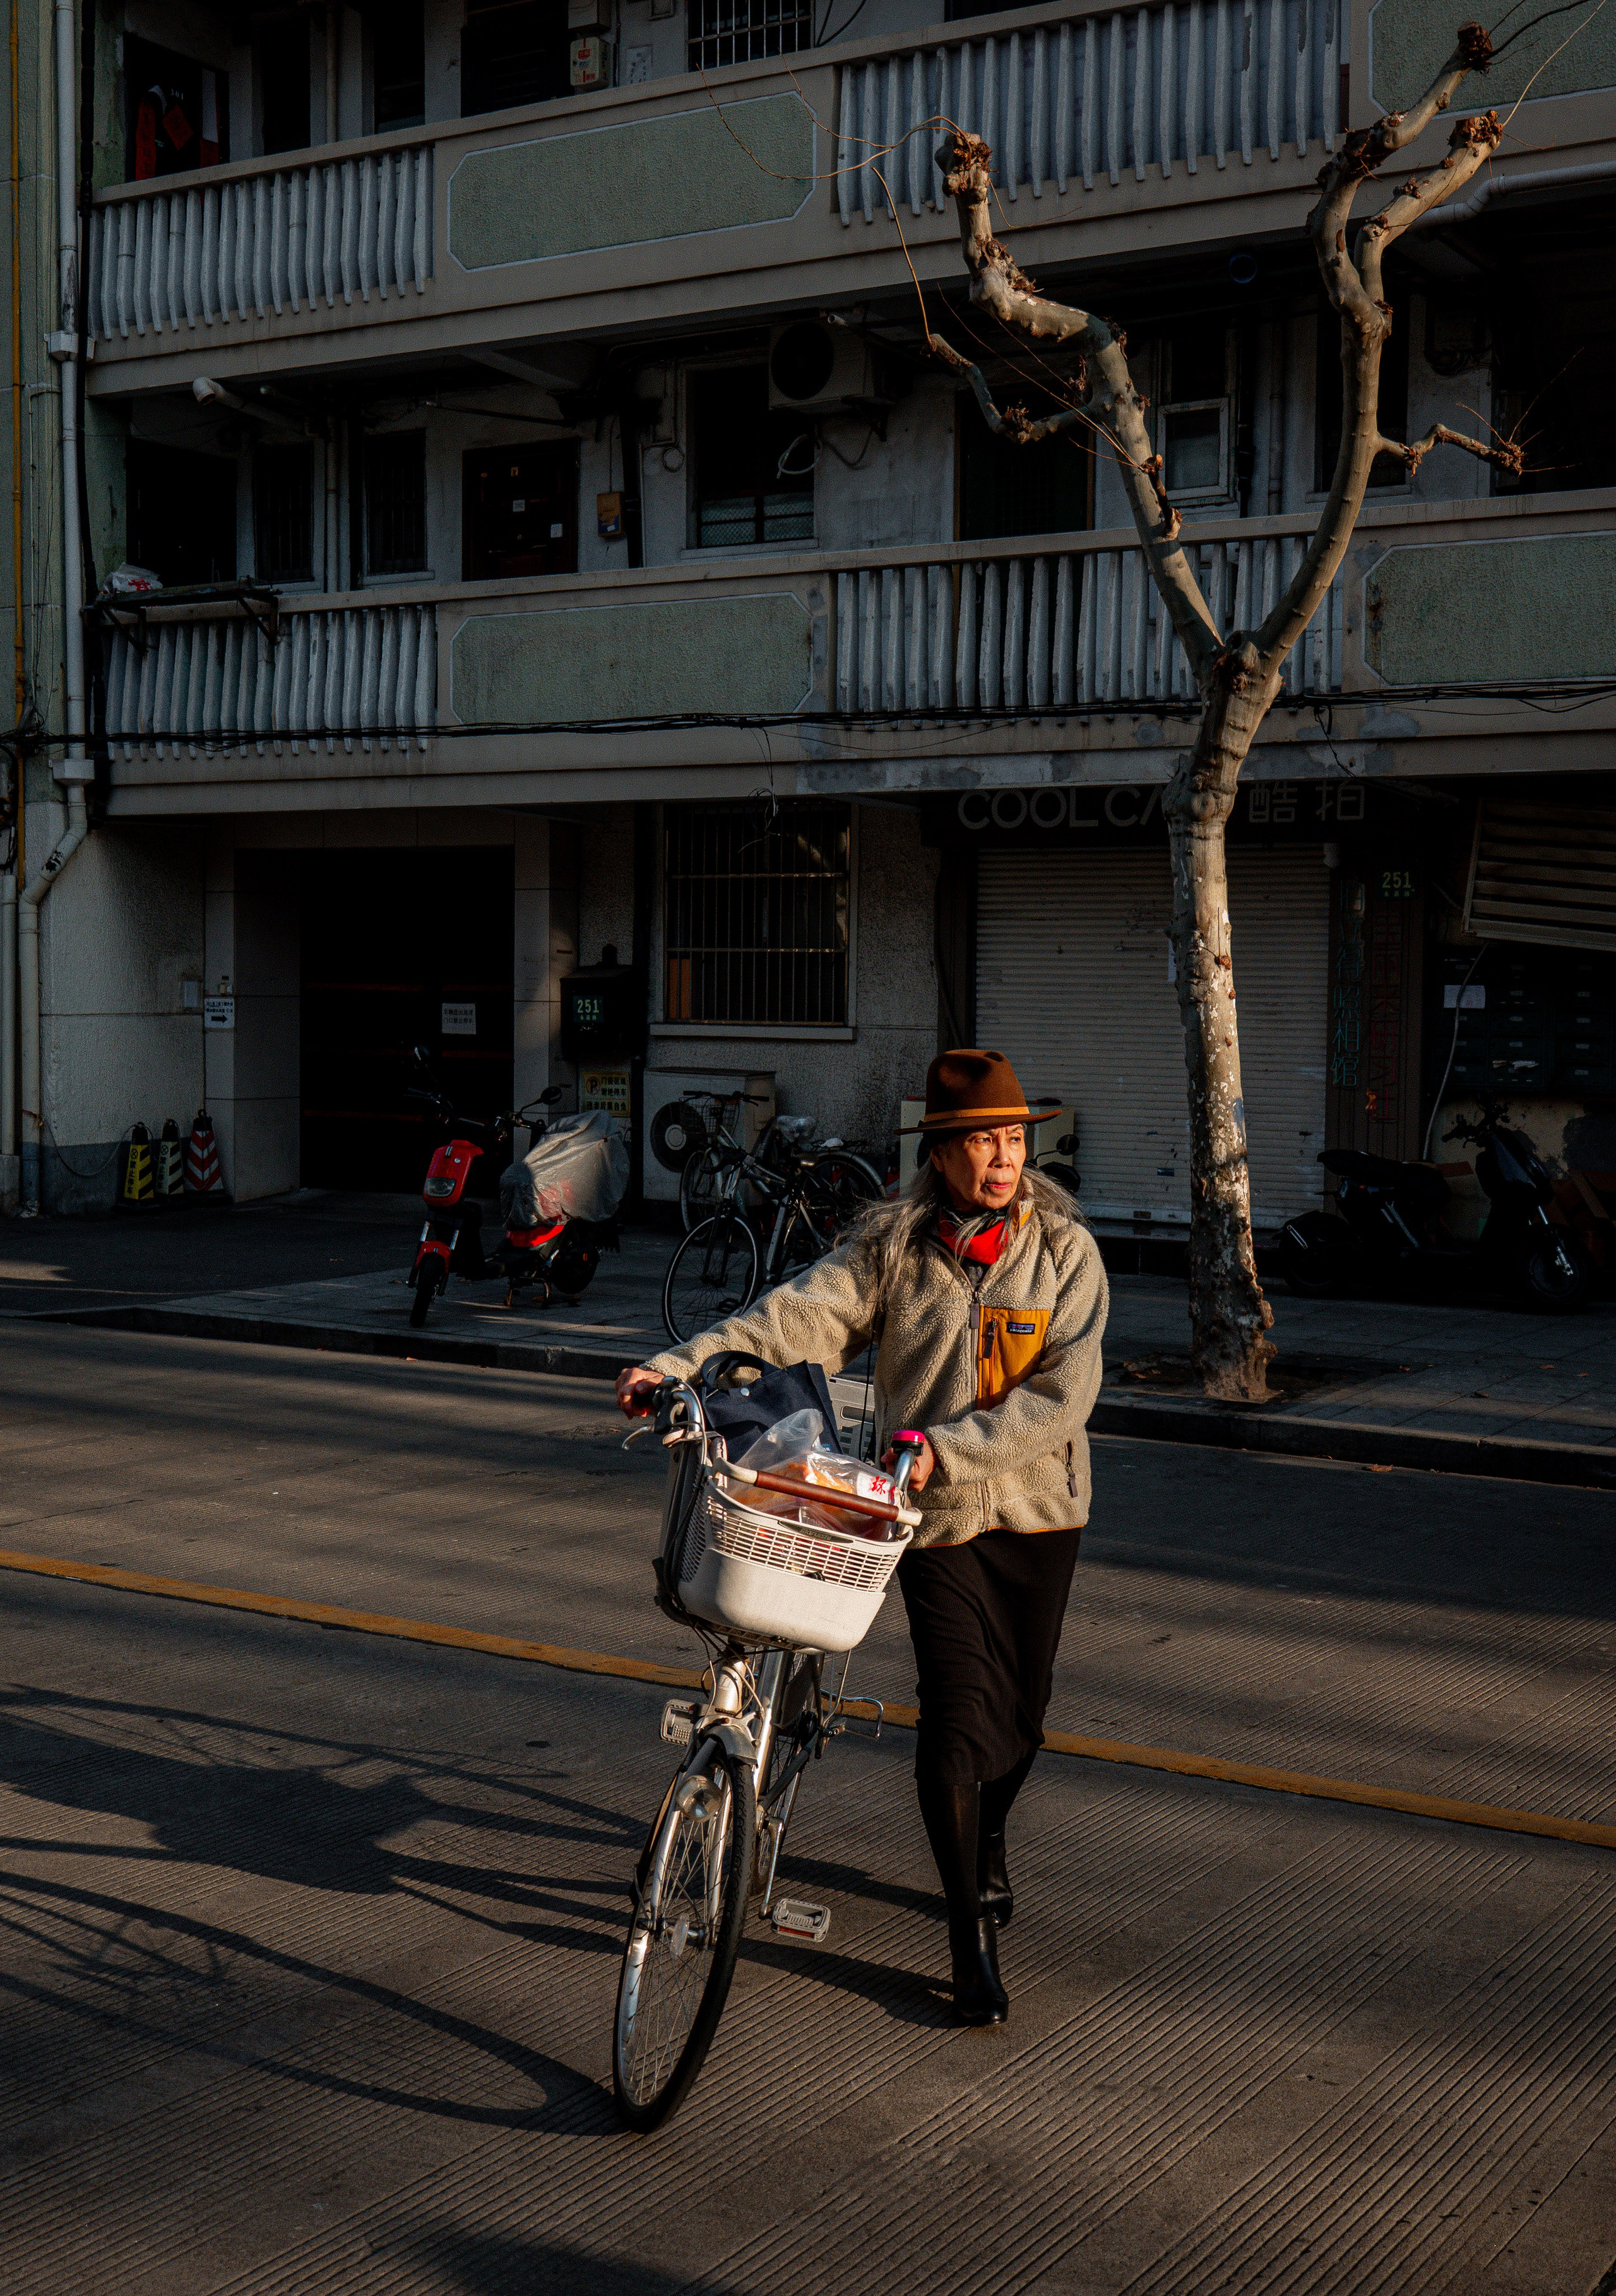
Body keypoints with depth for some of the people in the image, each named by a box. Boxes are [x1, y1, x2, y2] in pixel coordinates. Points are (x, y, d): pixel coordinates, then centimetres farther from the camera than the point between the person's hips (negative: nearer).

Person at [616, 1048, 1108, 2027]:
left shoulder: (1066, 1249, -5)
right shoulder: (893, 1243, -2)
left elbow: (1061, 1396, -13)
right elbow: (801, 1316, -11)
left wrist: (947, 1449, -23)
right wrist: (684, 1365, -23)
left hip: (1040, 1511, 1)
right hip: (937, 1516, -1)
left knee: (1022, 1706, 14)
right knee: (958, 1715, -8)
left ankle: (988, 1844, 46)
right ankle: (973, 1936, 3)